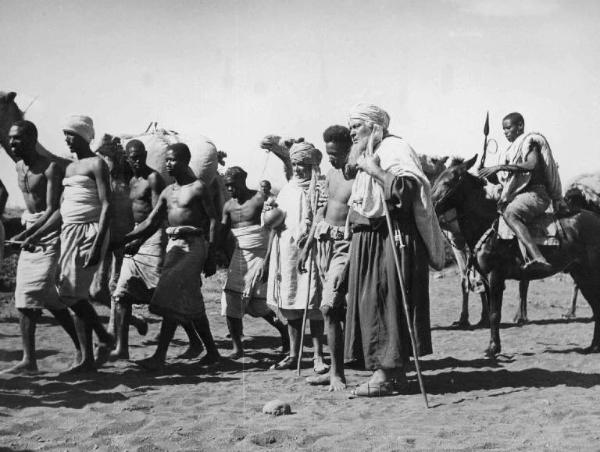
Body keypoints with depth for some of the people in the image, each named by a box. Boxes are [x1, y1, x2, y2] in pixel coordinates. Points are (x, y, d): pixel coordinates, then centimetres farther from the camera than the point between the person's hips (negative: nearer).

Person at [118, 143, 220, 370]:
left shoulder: (198, 187, -4)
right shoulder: (167, 191, 15)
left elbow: (213, 220, -6)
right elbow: (150, 223, 15)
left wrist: (211, 256, -12)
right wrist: (122, 239, 6)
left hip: (193, 245, -7)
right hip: (173, 245, 7)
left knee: (173, 296, -15)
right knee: (190, 302, 8)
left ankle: (160, 355, -15)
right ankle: (212, 351, 18)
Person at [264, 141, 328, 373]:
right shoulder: (287, 189, 16)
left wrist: (311, 234, -22)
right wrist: (268, 256, 14)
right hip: (284, 250, 5)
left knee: (312, 304, -5)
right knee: (289, 304, 8)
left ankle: (318, 356, 0)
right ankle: (293, 355, 15)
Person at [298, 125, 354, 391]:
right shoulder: (331, 174, 12)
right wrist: (306, 247, 20)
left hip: (346, 245, -7)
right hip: (324, 241, 7)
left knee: (329, 307, -14)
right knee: (339, 309, 11)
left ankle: (337, 373, -5)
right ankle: (335, 369, 16)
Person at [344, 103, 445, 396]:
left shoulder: (394, 149, -7)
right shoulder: (367, 155, 22)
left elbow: (407, 188, -25)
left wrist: (372, 169, -23)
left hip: (394, 237, -10)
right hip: (368, 238, 10)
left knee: (386, 300, -10)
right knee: (371, 301, 8)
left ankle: (386, 372, -7)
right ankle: (395, 371, 14)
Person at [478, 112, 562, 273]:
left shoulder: (530, 142, -1)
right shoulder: (512, 149, 24)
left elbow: (531, 165, -22)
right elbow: (501, 180, 23)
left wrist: (500, 167, -26)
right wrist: (488, 175, 1)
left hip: (535, 193, -10)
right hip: (517, 195, 10)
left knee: (509, 213, -37)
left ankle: (539, 258, -53)